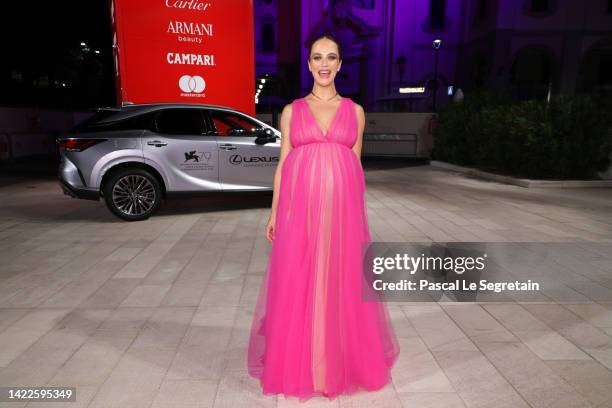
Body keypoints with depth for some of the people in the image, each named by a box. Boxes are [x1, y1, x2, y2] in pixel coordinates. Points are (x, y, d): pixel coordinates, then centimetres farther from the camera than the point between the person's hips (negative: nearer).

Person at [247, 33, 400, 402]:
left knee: (342, 284, 7)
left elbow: (357, 164, 10)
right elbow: (282, 165, 7)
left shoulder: (355, 111, 9)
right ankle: (298, 365, 24)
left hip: (341, 206, 1)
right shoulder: (292, 111, 8)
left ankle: (341, 362, 28)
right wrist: (274, 212, 2)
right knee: (297, 286, 5)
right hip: (300, 205, 0)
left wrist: (355, 211, 7)